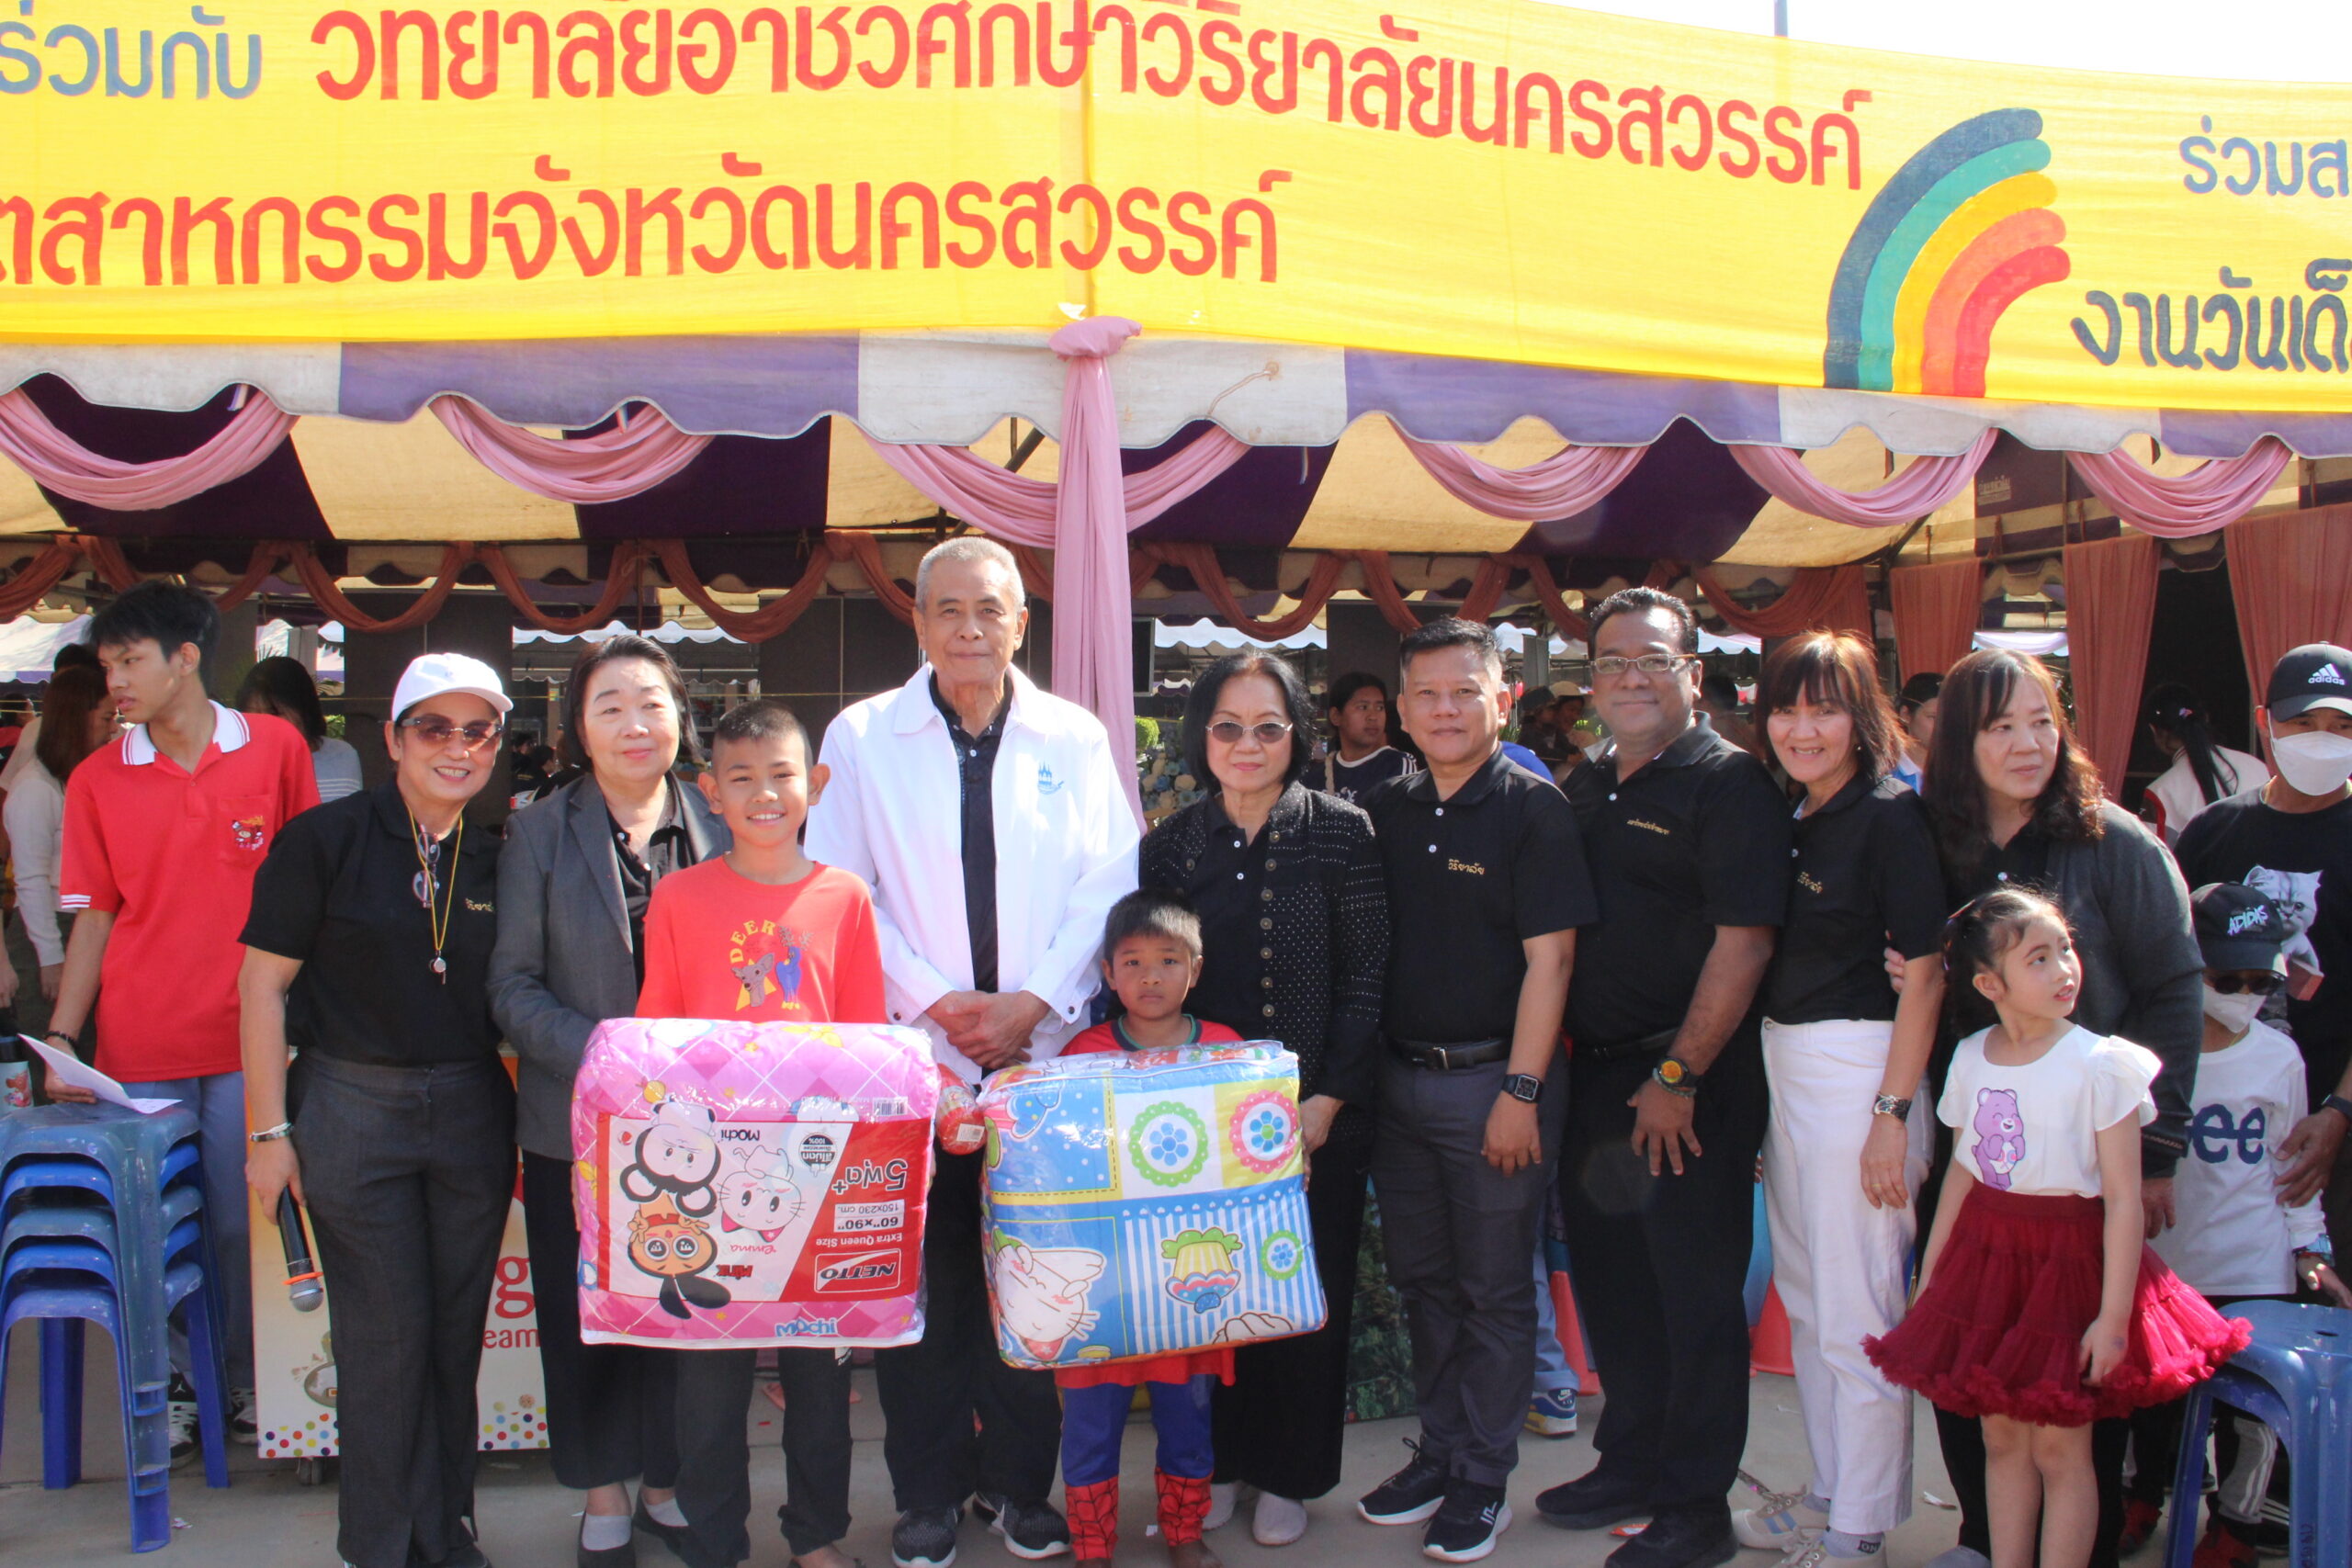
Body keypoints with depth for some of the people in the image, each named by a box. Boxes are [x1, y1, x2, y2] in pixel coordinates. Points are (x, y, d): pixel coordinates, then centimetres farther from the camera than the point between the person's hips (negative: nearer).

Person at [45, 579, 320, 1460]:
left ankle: (253, 1387, 21)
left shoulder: (276, 749, 1)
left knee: (241, 1225, 3)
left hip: (249, 1040, -1)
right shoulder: (96, 780, 4)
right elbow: (94, 919, 6)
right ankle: (176, 1392, 22)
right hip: (139, 1049, 1)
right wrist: (62, 1038, -3)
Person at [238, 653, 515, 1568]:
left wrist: (511, 1111, 7)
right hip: (354, 1108, -4)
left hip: (471, 1113, 4)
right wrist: (271, 1129, -7)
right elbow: (263, 984, -5)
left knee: (457, 1330, 10)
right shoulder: (324, 840, -7)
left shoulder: (494, 862, 6)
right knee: (385, 1336, 1)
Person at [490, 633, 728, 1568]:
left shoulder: (719, 827, 3)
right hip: (577, 1123, -1)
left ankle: (668, 1482, 27)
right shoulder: (538, 834, 1)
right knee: (587, 1315, 8)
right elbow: (512, 983, -3)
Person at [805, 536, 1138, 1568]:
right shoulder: (863, 736, 3)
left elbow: (1108, 884, 3)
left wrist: (1032, 1001, -8)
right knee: (921, 1275, 3)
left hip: (1044, 1050, 1)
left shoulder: (1075, 738, 6)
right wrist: (935, 999, -8)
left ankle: (1021, 1482, 23)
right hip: (914, 1052, -1)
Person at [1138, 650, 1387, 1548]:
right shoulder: (1172, 844, 4)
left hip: (1317, 1115, -2)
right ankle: (1221, 1458, 26)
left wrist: (1329, 1099, -11)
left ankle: (1290, 1474, 23)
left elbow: (1366, 977, -5)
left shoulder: (1341, 833, -4)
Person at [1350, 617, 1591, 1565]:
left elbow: (1548, 959, -12)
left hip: (1493, 1080, -5)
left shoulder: (1533, 809, -8)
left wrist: (1521, 1093, -16)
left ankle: (1482, 1481, 18)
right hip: (1398, 1080, 5)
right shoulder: (1386, 813, 8)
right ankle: (1440, 1452, 30)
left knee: (1494, 1292, 6)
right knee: (1422, 1282, 15)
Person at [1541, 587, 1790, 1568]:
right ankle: (1630, 1464, 31)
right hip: (1594, 1071, 7)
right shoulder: (1586, 788, 13)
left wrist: (1677, 1077, -17)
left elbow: (1743, 941, -17)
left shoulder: (1728, 783, -10)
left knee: (1696, 1294, 2)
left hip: (1692, 1083, -7)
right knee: (1608, 1282, 16)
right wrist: (1557, 1055, 10)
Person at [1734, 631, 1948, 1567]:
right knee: (1804, 1299, 17)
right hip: (1784, 1067, 8)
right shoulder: (1788, 818, 11)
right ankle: (1830, 1490, 32)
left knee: (1859, 1314, 0)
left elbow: (1923, 974, -14)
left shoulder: (1890, 817, -12)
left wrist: (1891, 1113, -18)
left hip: (1861, 1066, -8)